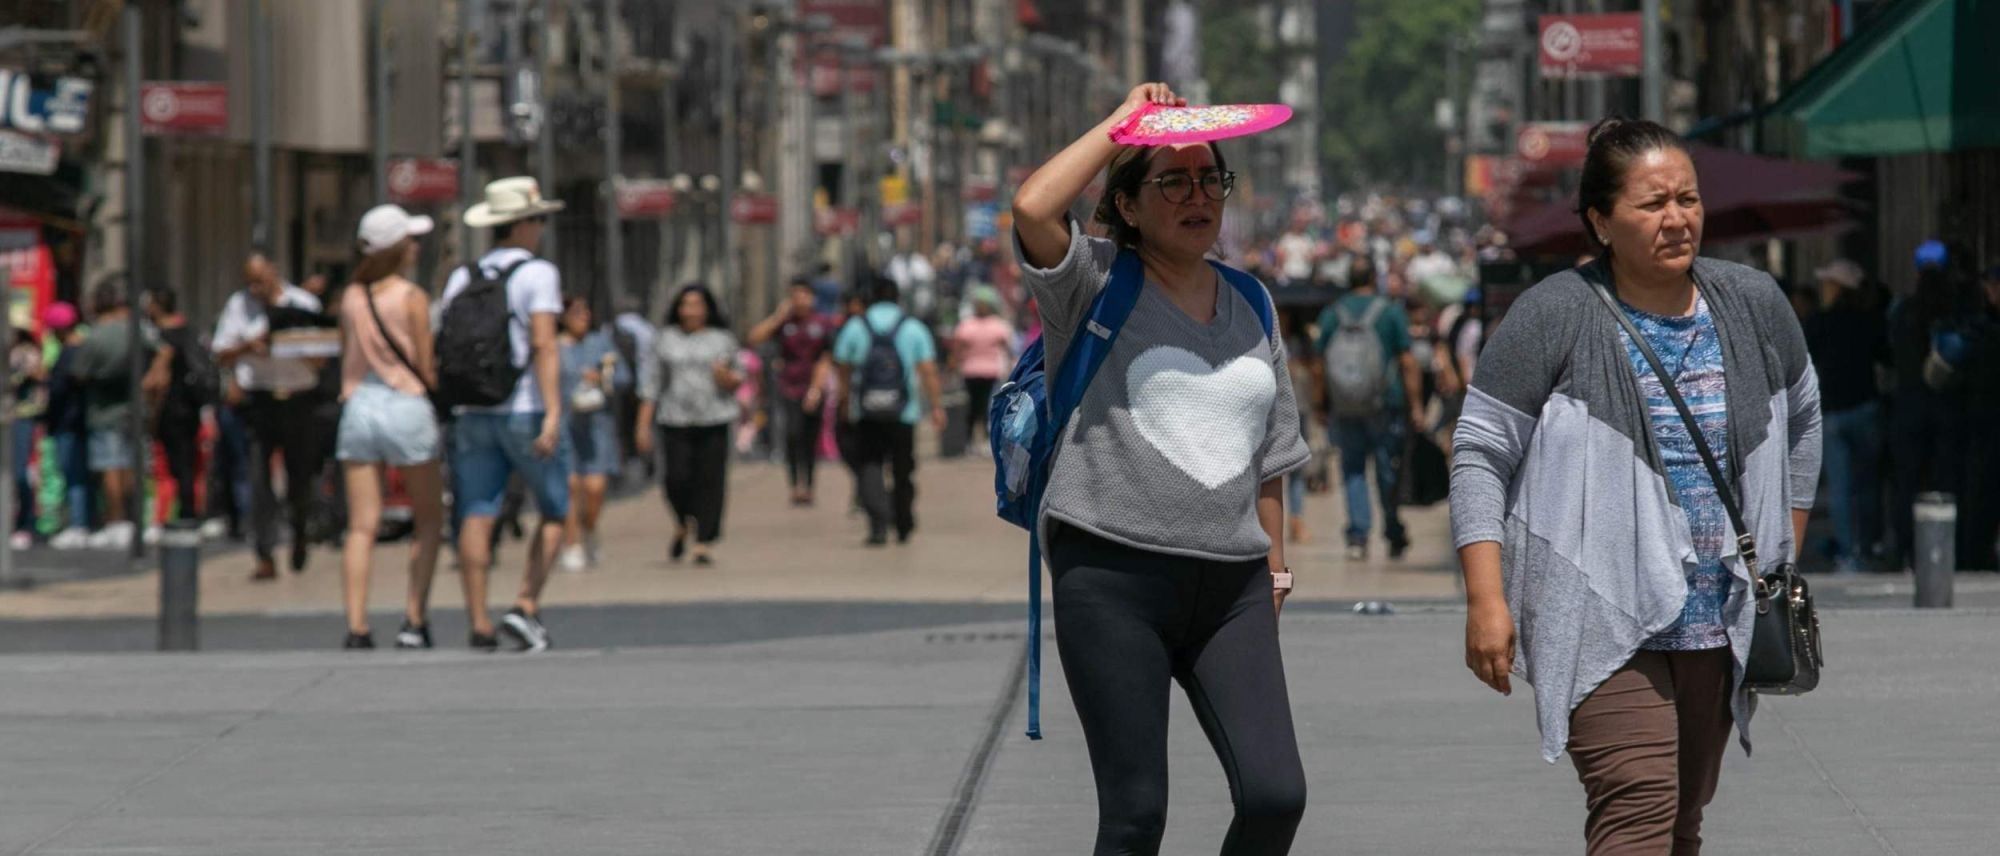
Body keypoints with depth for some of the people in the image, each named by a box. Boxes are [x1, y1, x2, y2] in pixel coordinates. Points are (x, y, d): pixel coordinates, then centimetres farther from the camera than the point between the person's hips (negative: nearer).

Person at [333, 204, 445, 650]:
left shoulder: (350, 297, 7)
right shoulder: (412, 297, -7)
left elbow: (346, 358, 12)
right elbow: (426, 367, -5)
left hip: (358, 407, 4)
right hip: (406, 405, -4)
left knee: (362, 526, 0)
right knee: (429, 520, 11)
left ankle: (356, 628, -9)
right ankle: (414, 620, 5)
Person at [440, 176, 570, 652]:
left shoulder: (461, 279, 11)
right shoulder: (537, 273, -5)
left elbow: (438, 352, 8)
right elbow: (544, 345, -16)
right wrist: (553, 412, -22)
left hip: (472, 415, 4)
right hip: (525, 411, -4)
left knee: (476, 516, 1)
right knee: (555, 512, 9)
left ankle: (479, 624, -5)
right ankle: (526, 607, -4)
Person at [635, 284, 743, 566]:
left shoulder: (722, 339, 11)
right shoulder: (667, 339, 11)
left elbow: (737, 379, 15)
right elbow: (652, 383, 11)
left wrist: (727, 378, -9)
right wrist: (644, 424, 5)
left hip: (714, 423, 0)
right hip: (675, 422, 0)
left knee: (710, 480, -8)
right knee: (677, 478, -11)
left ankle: (704, 543, -3)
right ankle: (682, 525, 18)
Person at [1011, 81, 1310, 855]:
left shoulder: (1250, 310, 15)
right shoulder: (1096, 285, 0)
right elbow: (1034, 207, -20)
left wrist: (1274, 572, 16)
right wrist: (1123, 120, -9)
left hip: (1231, 586, 4)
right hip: (1113, 576, -4)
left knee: (1275, 794, -10)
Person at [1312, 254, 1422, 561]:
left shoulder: (1331, 315, 3)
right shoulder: (1391, 312, -3)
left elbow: (1318, 366, 3)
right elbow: (1408, 363, -7)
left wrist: (1323, 405, 12)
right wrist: (1415, 405, -3)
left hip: (1345, 409, 1)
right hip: (1386, 406, -1)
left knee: (1353, 469, 8)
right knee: (1388, 470, 9)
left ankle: (1357, 535, -5)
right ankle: (1394, 536, 17)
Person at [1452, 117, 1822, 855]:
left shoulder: (1754, 308, 7)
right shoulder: (1555, 317, -7)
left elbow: (1801, 420, 24)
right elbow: (1481, 454, -6)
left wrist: (1784, 557, 20)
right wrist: (1486, 599, -13)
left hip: (1717, 625, 6)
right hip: (1603, 623, -5)